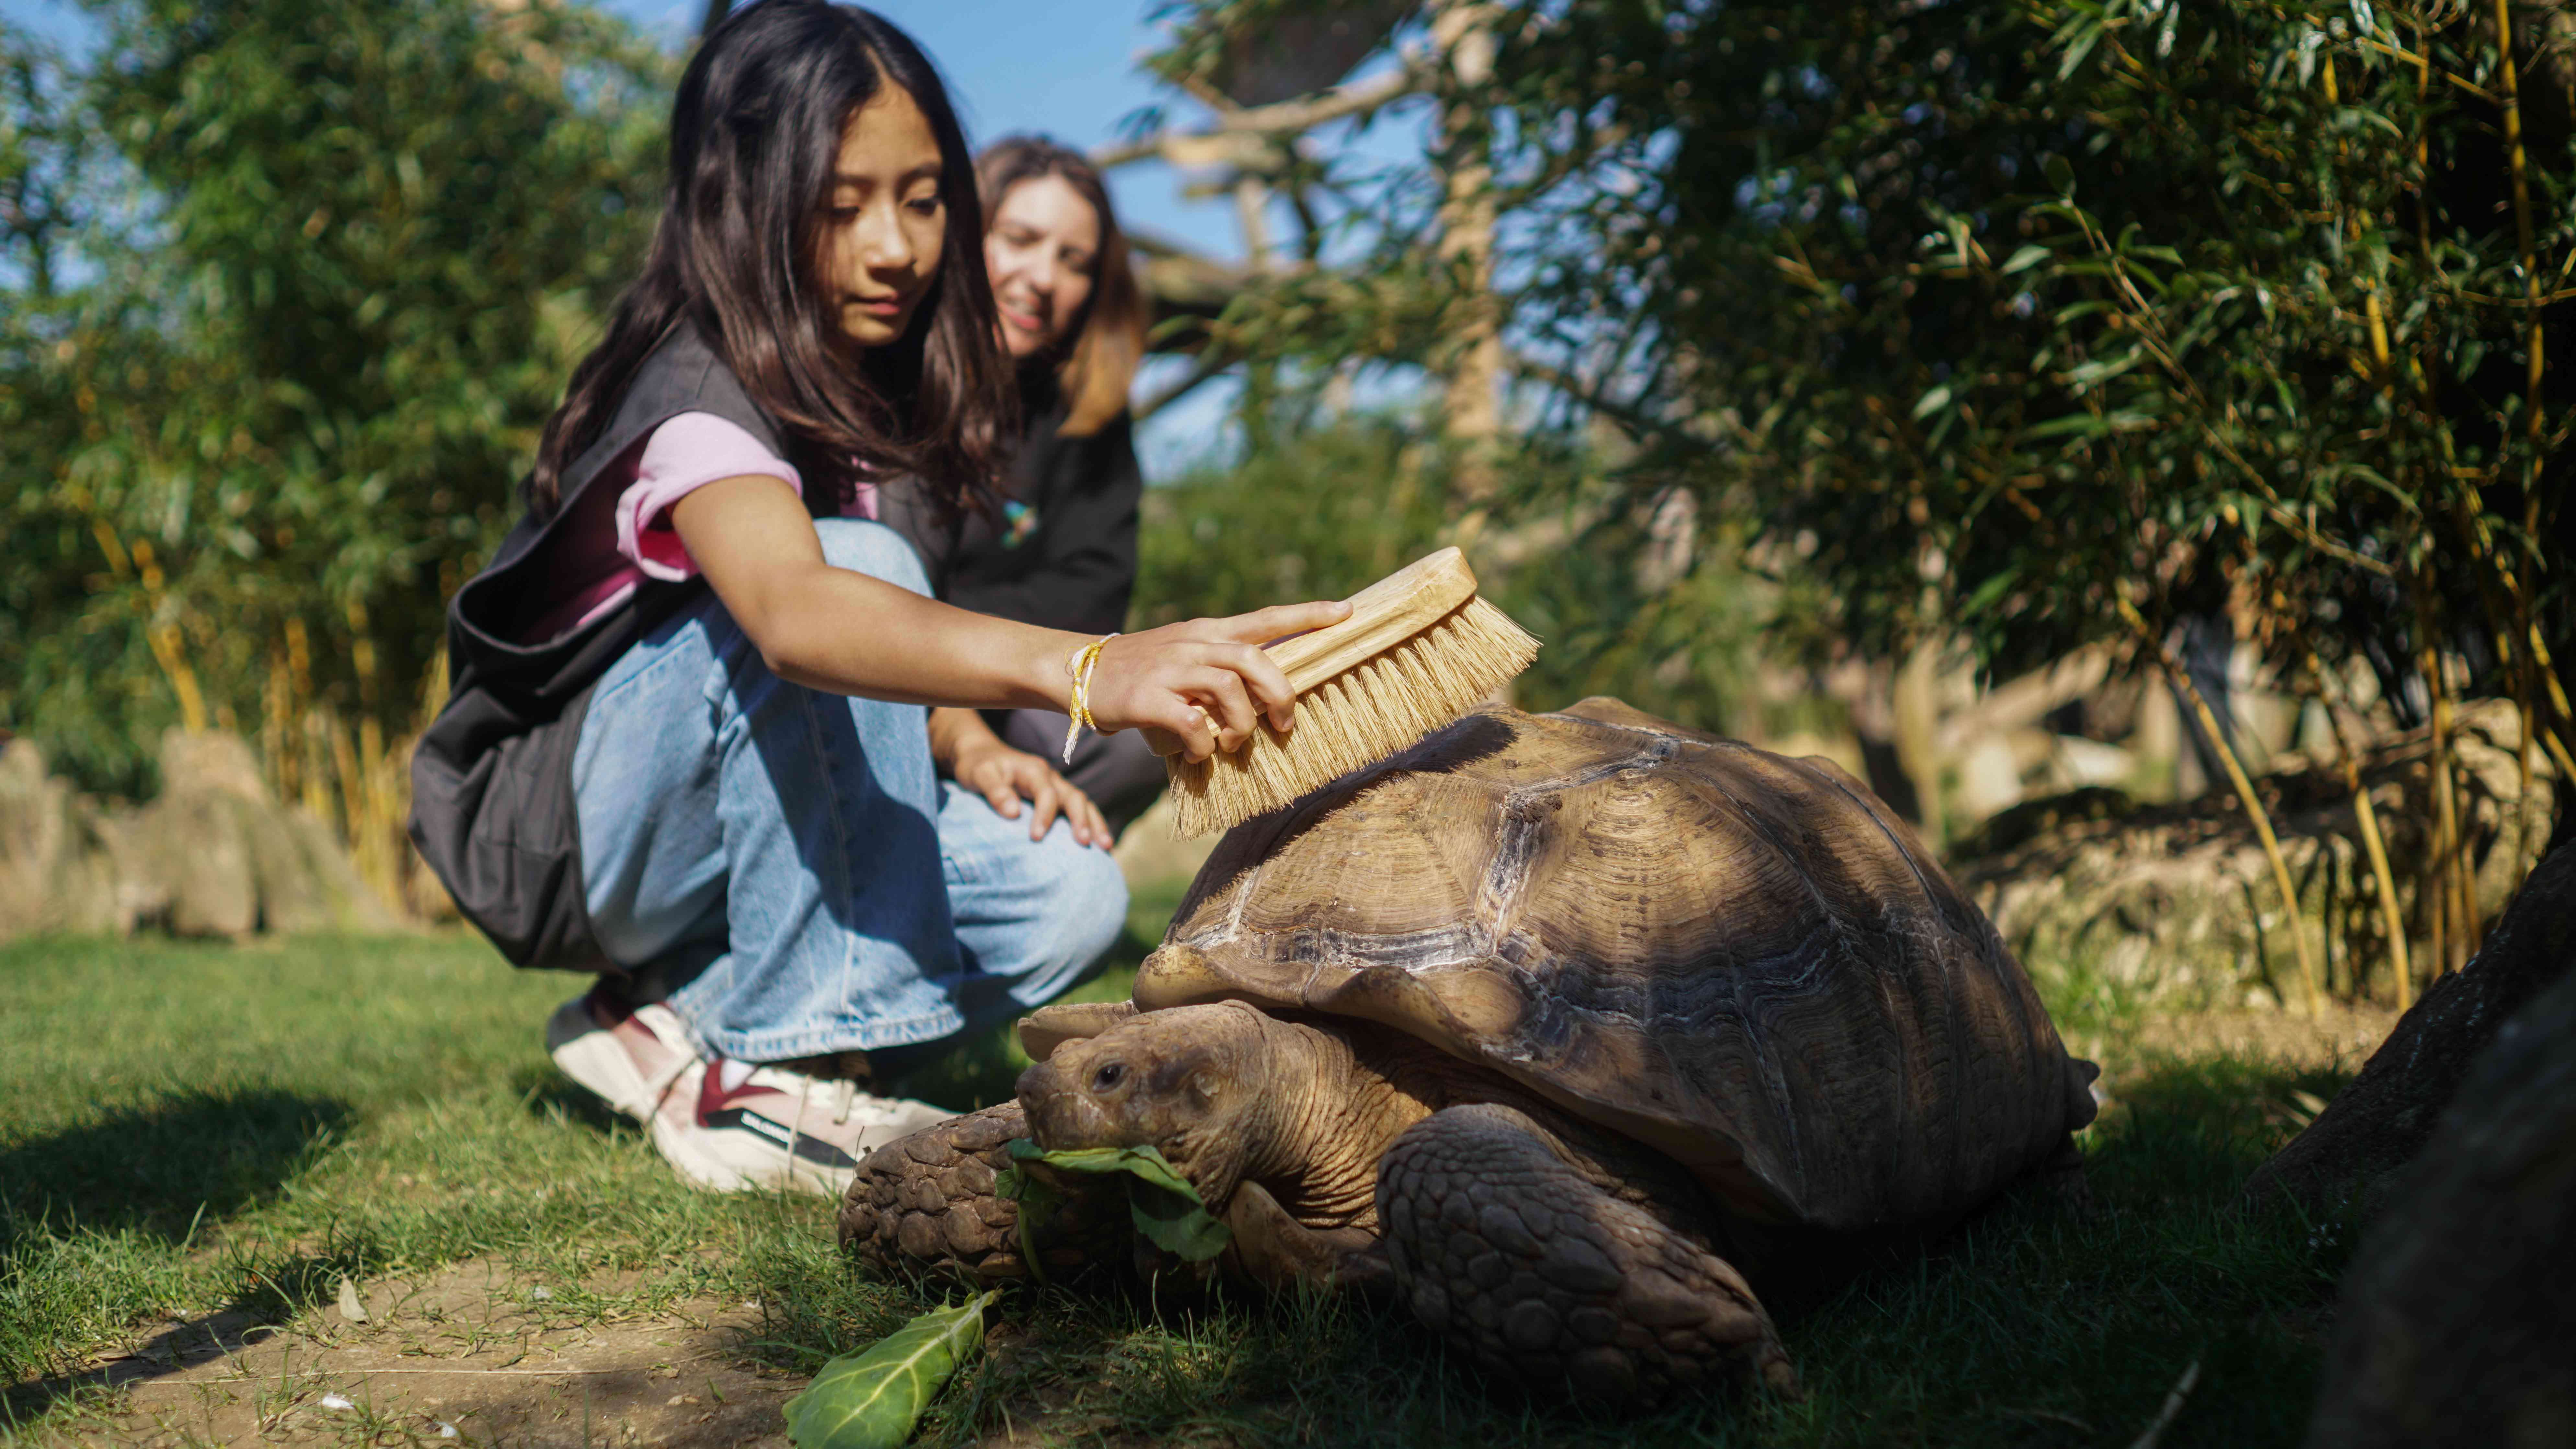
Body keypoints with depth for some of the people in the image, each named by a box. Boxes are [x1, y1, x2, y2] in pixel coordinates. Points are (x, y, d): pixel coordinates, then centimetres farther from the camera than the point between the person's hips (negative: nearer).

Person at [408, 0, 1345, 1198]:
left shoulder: (883, 395, 2)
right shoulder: (699, 398, -24)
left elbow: (891, 646, 12)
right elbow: (792, 610, -47)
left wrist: (968, 746, -12)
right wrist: (1085, 670, -62)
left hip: (733, 830, 7)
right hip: (560, 830, -7)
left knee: (1069, 901, -13)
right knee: (850, 561, -32)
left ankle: (680, 1021, -2)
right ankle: (773, 1078, -26)